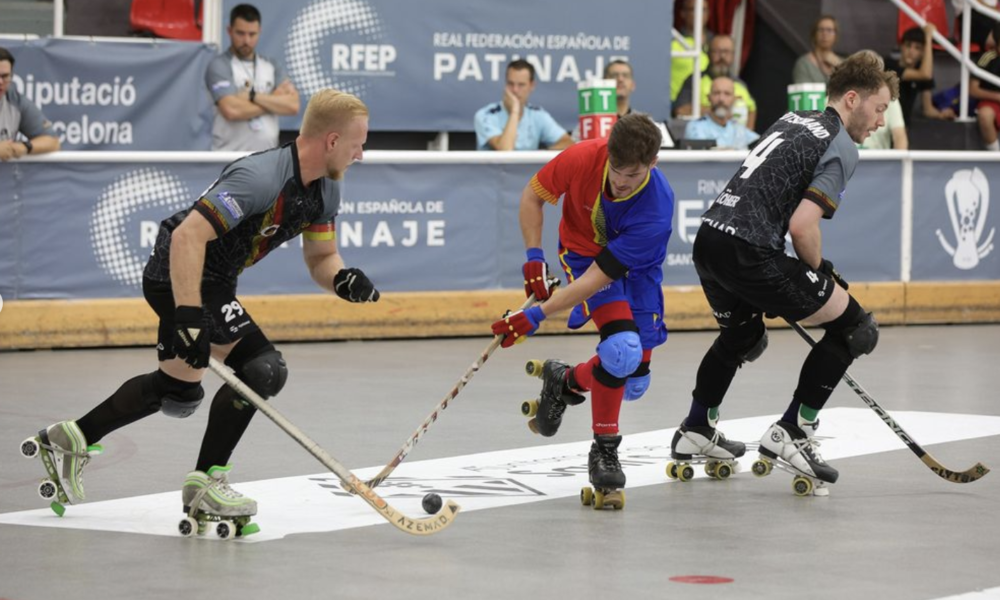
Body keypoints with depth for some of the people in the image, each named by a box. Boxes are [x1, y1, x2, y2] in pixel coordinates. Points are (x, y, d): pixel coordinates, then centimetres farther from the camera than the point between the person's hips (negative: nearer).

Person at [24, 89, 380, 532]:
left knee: (179, 389, 23)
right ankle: (205, 482, -8)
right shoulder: (262, 178, -30)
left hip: (216, 281, 10)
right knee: (261, 368, -18)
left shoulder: (325, 189, 0)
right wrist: (188, 316, -39)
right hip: (181, 278, -10)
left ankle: (71, 438, 37)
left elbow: (320, 256, 11)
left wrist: (341, 279, -13)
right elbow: (187, 236, -34)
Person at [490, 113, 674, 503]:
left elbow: (600, 276, -36)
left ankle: (566, 382, 26)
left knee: (633, 385, -1)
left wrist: (538, 316, -38)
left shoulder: (656, 208, -36)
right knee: (623, 349, -26)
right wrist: (533, 256, -18)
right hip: (582, 249, -1)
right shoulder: (583, 158, -31)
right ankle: (604, 447, -7)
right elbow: (533, 195, -9)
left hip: (635, 269, 1)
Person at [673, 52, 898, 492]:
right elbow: (802, 226, -17)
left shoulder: (793, 121, 20)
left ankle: (696, 430, 43)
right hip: (748, 253, -9)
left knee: (742, 334, 36)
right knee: (854, 328, 2)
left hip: (709, 238, 9)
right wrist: (820, 272, 3)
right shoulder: (841, 147, -6)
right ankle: (791, 432, 1)